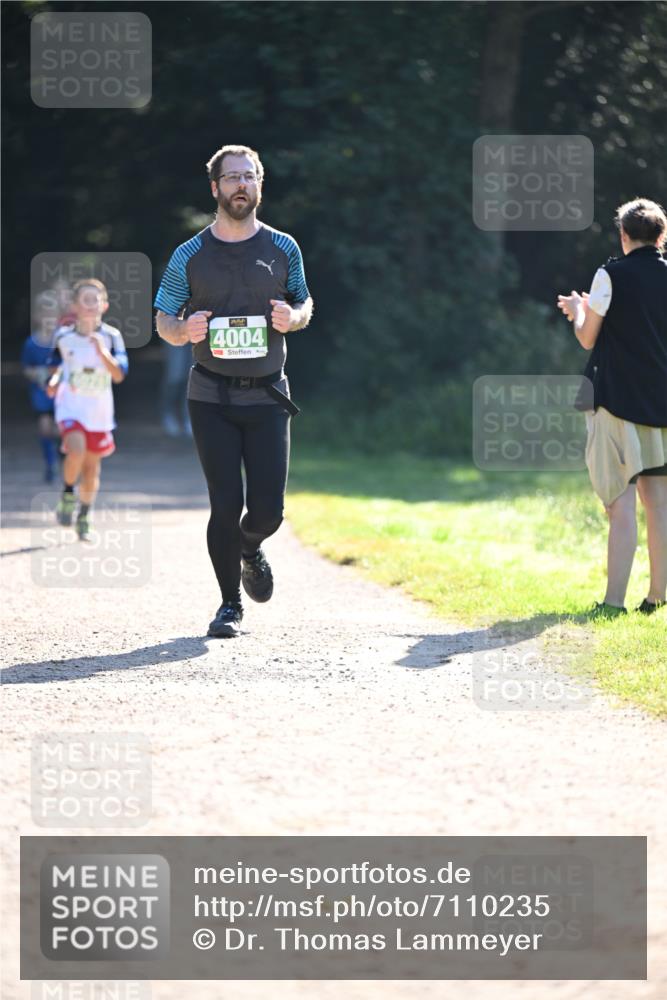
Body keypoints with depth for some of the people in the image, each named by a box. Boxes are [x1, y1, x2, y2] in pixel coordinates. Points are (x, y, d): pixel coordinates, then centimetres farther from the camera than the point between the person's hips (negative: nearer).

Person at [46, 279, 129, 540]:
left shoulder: (111, 336, -7)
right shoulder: (63, 335, -4)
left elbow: (119, 375, -15)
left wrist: (101, 350, -27)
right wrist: (55, 379, -5)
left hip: (99, 411, 1)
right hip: (70, 404, -1)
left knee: (91, 467, 8)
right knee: (76, 450, -26)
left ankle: (84, 519, 25)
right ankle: (67, 495, -1)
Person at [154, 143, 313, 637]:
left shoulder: (283, 249, 5)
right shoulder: (190, 256, 2)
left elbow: (305, 305, 16)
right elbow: (163, 321, 8)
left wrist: (292, 317, -8)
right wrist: (185, 330, -16)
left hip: (267, 396, 1)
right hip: (212, 397, -1)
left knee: (268, 509, -4)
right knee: (226, 504, -7)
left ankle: (249, 548, 32)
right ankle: (230, 604, 8)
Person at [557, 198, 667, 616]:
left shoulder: (612, 275, -7)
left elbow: (588, 338, -2)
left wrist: (578, 311, 20)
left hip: (618, 401, -5)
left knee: (622, 504, -8)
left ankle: (614, 602, -12)